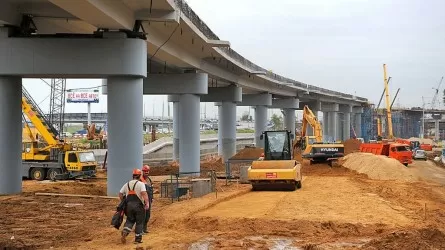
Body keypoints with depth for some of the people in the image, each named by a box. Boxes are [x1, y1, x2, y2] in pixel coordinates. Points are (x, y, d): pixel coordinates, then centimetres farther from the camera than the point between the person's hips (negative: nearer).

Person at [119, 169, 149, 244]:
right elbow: (144, 193, -21)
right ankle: (138, 238, 11)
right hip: (138, 205, -5)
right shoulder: (141, 184, -6)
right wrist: (147, 203, -26)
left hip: (129, 205, 5)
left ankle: (124, 233, -5)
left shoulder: (127, 184, 12)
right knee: (139, 222, 8)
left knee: (129, 220, 18)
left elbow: (120, 194, 12)